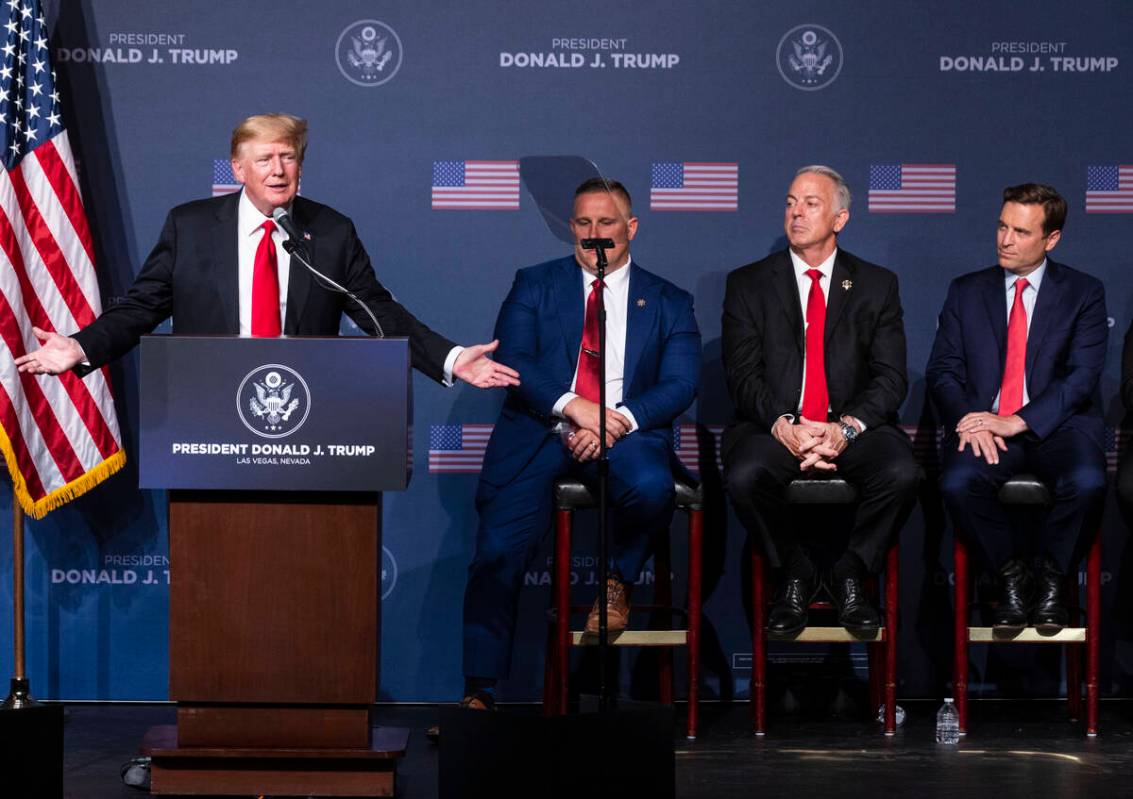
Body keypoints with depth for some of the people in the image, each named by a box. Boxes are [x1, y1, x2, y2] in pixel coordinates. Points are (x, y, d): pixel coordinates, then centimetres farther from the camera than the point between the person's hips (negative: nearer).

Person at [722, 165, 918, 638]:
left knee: (901, 474, -30)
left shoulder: (877, 285, 11)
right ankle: (795, 576, -5)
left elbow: (891, 378, 2)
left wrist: (846, 428, -17)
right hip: (774, 426, 0)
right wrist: (784, 427, -19)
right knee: (745, 476, -33)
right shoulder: (748, 285, 10)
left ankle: (850, 574, -4)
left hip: (852, 427, 1)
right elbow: (742, 376, 0)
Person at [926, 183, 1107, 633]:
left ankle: (1050, 575, -6)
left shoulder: (1084, 293, 7)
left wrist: (1016, 422, -17)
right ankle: (1011, 573, -5)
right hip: (982, 424, 1)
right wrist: (969, 420, -14)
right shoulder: (966, 292, 14)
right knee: (958, 484, -31)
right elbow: (941, 371, 8)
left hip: (1056, 424, -1)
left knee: (1086, 482, -34)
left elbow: (1081, 377, -4)